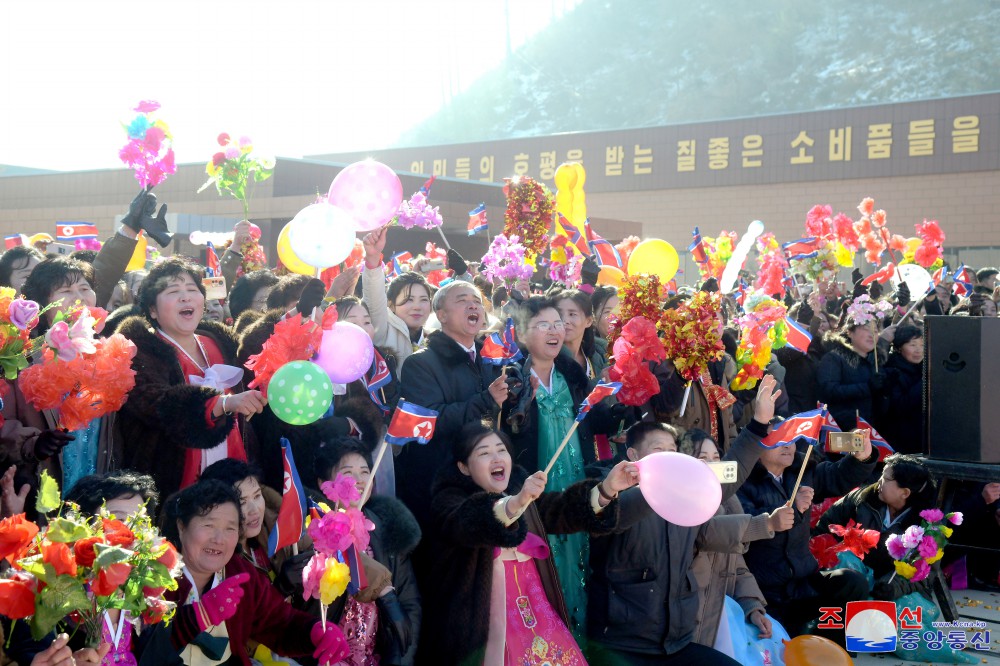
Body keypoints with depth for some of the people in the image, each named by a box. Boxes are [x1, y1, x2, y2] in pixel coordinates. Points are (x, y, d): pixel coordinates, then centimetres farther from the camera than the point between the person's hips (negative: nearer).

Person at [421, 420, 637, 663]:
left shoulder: (519, 487, 12)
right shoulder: (451, 499, -7)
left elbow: (561, 510, 1)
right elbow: (467, 524, -29)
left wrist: (607, 488, -15)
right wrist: (516, 503, -46)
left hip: (535, 612, 5)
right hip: (483, 620, -5)